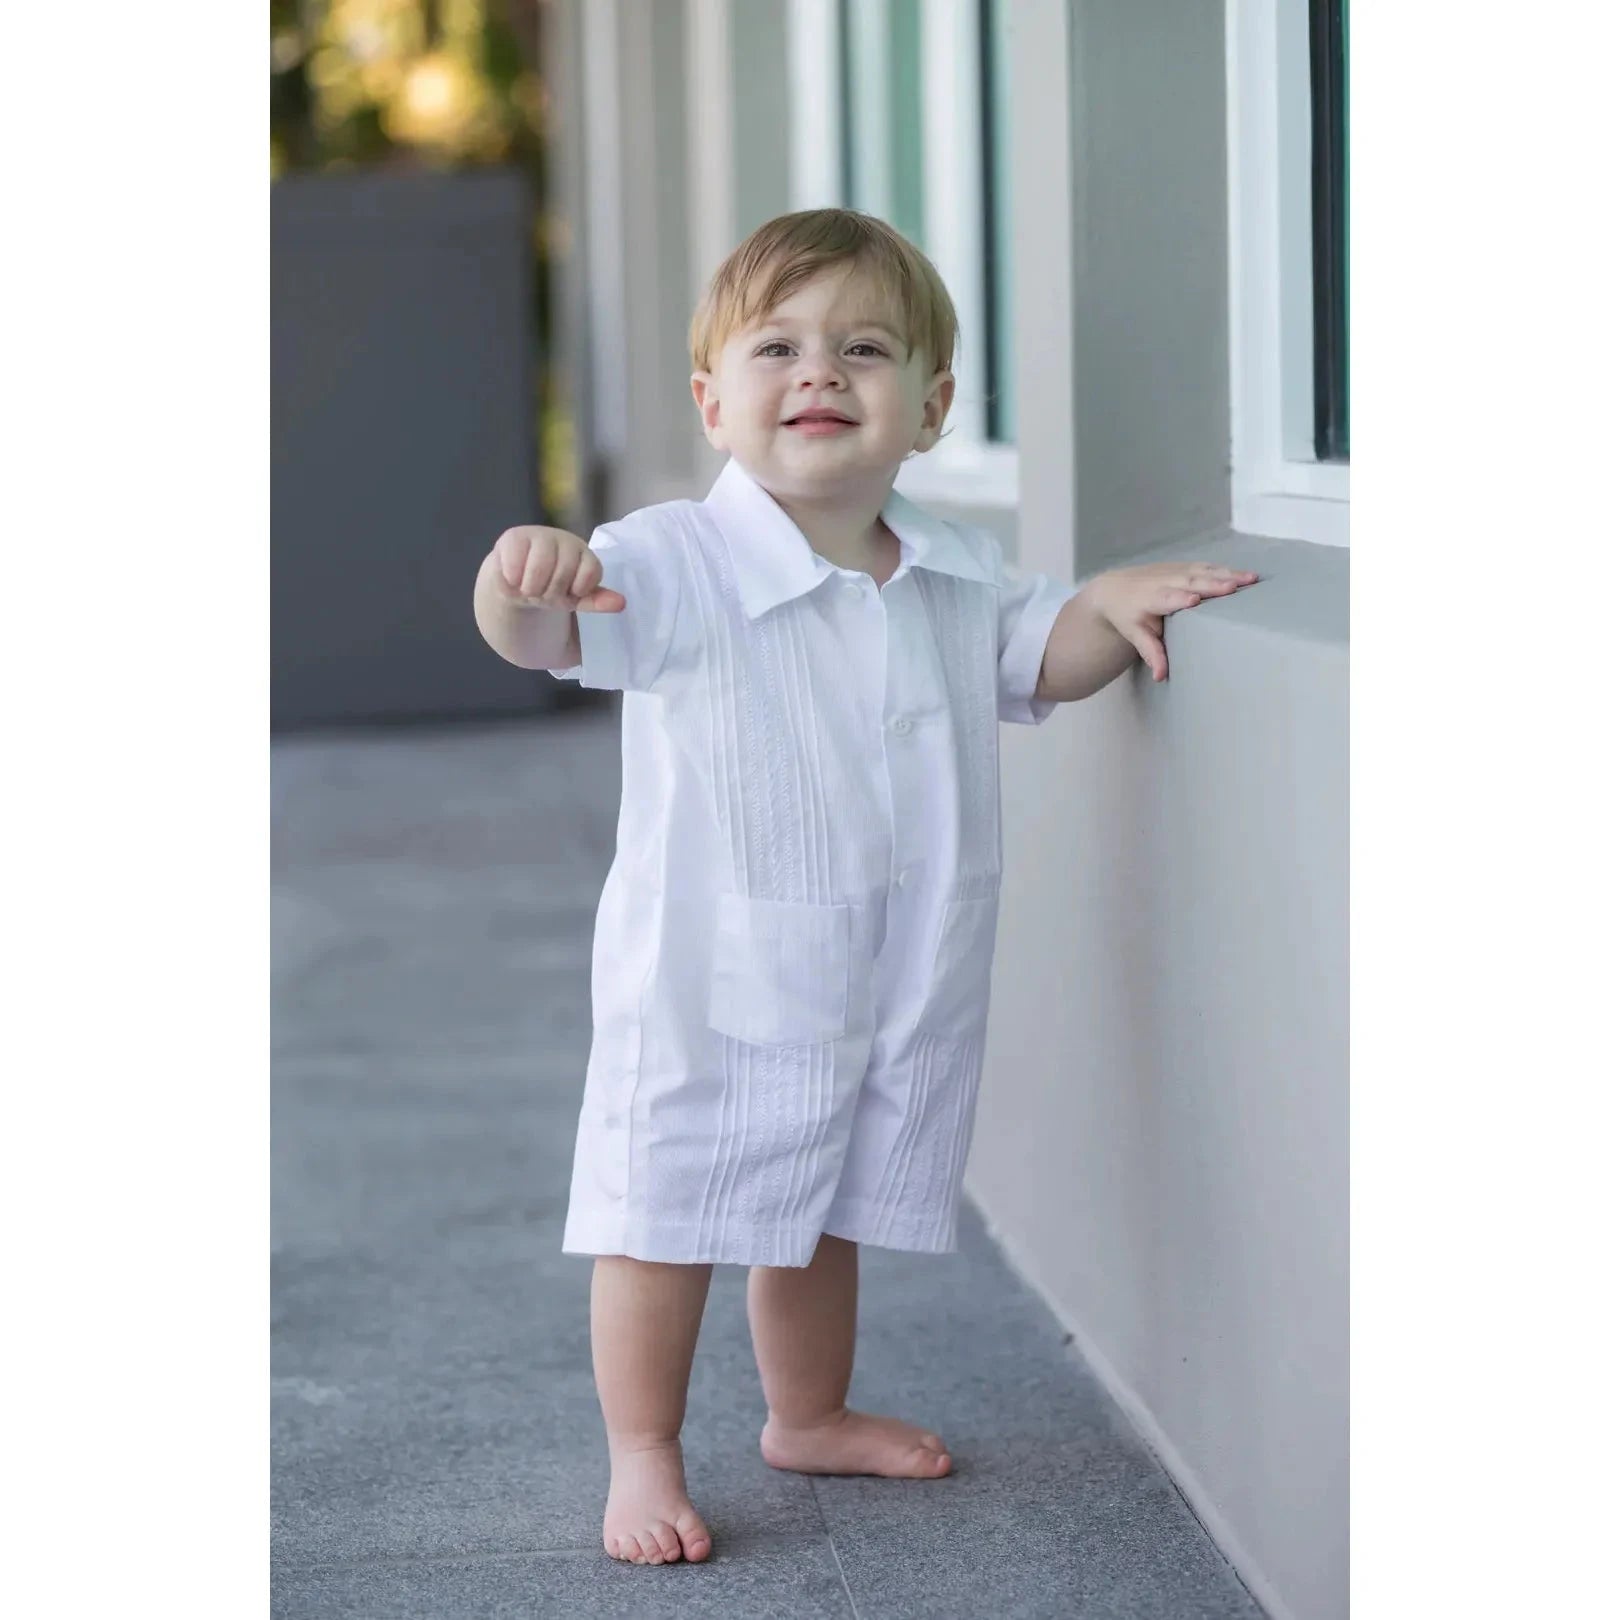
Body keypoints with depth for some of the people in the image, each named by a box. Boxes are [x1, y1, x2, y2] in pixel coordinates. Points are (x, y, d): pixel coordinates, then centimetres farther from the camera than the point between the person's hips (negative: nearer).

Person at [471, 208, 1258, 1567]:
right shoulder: (676, 565, -19)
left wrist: (1112, 604, -6)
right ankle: (643, 1458, 20)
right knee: (669, 1225, 3)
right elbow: (547, 632, -33)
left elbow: (1037, 660, 16)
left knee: (826, 1214, 22)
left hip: (902, 989, 6)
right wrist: (528, 580, -57)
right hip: (713, 987, -5)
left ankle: (810, 1417, 42)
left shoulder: (956, 573, 1)